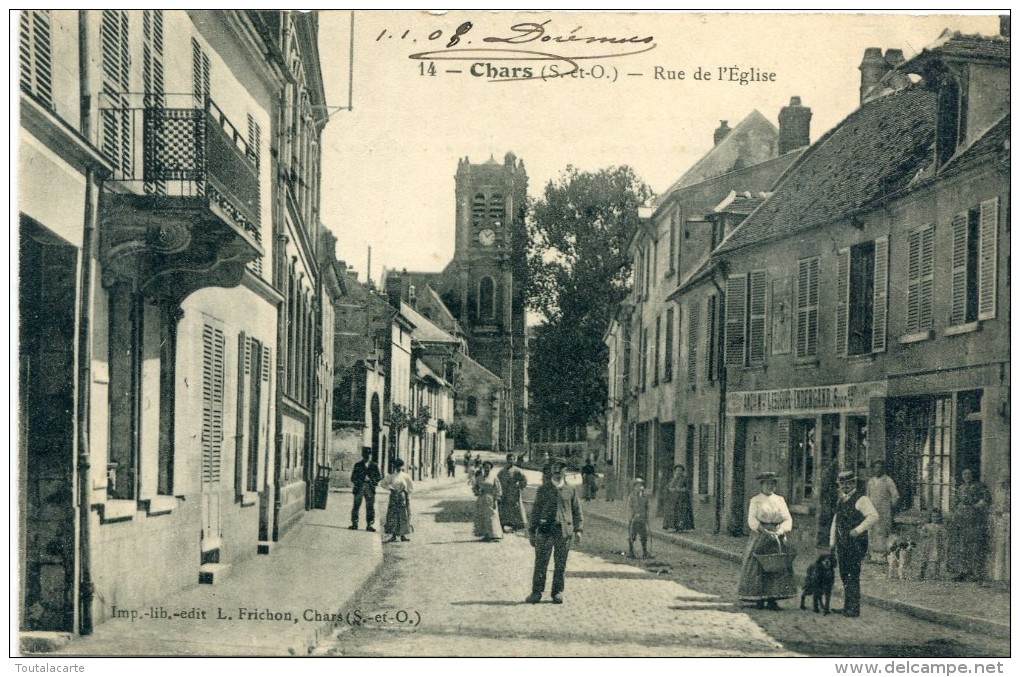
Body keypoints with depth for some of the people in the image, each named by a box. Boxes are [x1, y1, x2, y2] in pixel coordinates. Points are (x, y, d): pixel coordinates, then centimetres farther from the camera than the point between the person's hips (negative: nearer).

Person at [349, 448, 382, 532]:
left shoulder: (374, 466, 9)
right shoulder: (358, 465, 7)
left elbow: (379, 477, 8)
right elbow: (353, 478, 4)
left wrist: (371, 479, -9)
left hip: (370, 489, 1)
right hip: (359, 488, -1)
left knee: (370, 507, -1)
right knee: (356, 506, -3)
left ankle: (369, 525, 5)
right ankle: (354, 524, 4)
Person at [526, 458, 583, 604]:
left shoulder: (570, 489, 9)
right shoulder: (543, 488, 7)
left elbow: (577, 510, 13)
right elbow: (536, 510, 8)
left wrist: (578, 529, 3)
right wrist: (532, 531, 5)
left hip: (564, 531, 1)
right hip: (545, 529, -1)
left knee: (560, 564, 3)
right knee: (541, 562, -2)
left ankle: (558, 592, 12)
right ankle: (536, 592, 4)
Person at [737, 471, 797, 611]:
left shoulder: (780, 500, 12)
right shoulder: (756, 500, 2)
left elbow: (788, 519, 7)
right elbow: (752, 520, -7)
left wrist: (781, 531, -12)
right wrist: (766, 532, -19)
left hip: (778, 537, 3)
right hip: (760, 536, -3)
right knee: (759, 567, -6)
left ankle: (772, 599, 3)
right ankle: (759, 599, -2)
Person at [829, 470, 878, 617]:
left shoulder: (861, 500, -6)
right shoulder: (840, 501, 19)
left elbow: (873, 516, -20)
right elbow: (835, 521, 24)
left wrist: (858, 529, -23)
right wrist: (832, 542, 19)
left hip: (856, 543, -8)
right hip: (842, 543, 8)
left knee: (853, 576, -9)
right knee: (844, 576, 10)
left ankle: (854, 609, -6)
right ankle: (847, 607, 18)